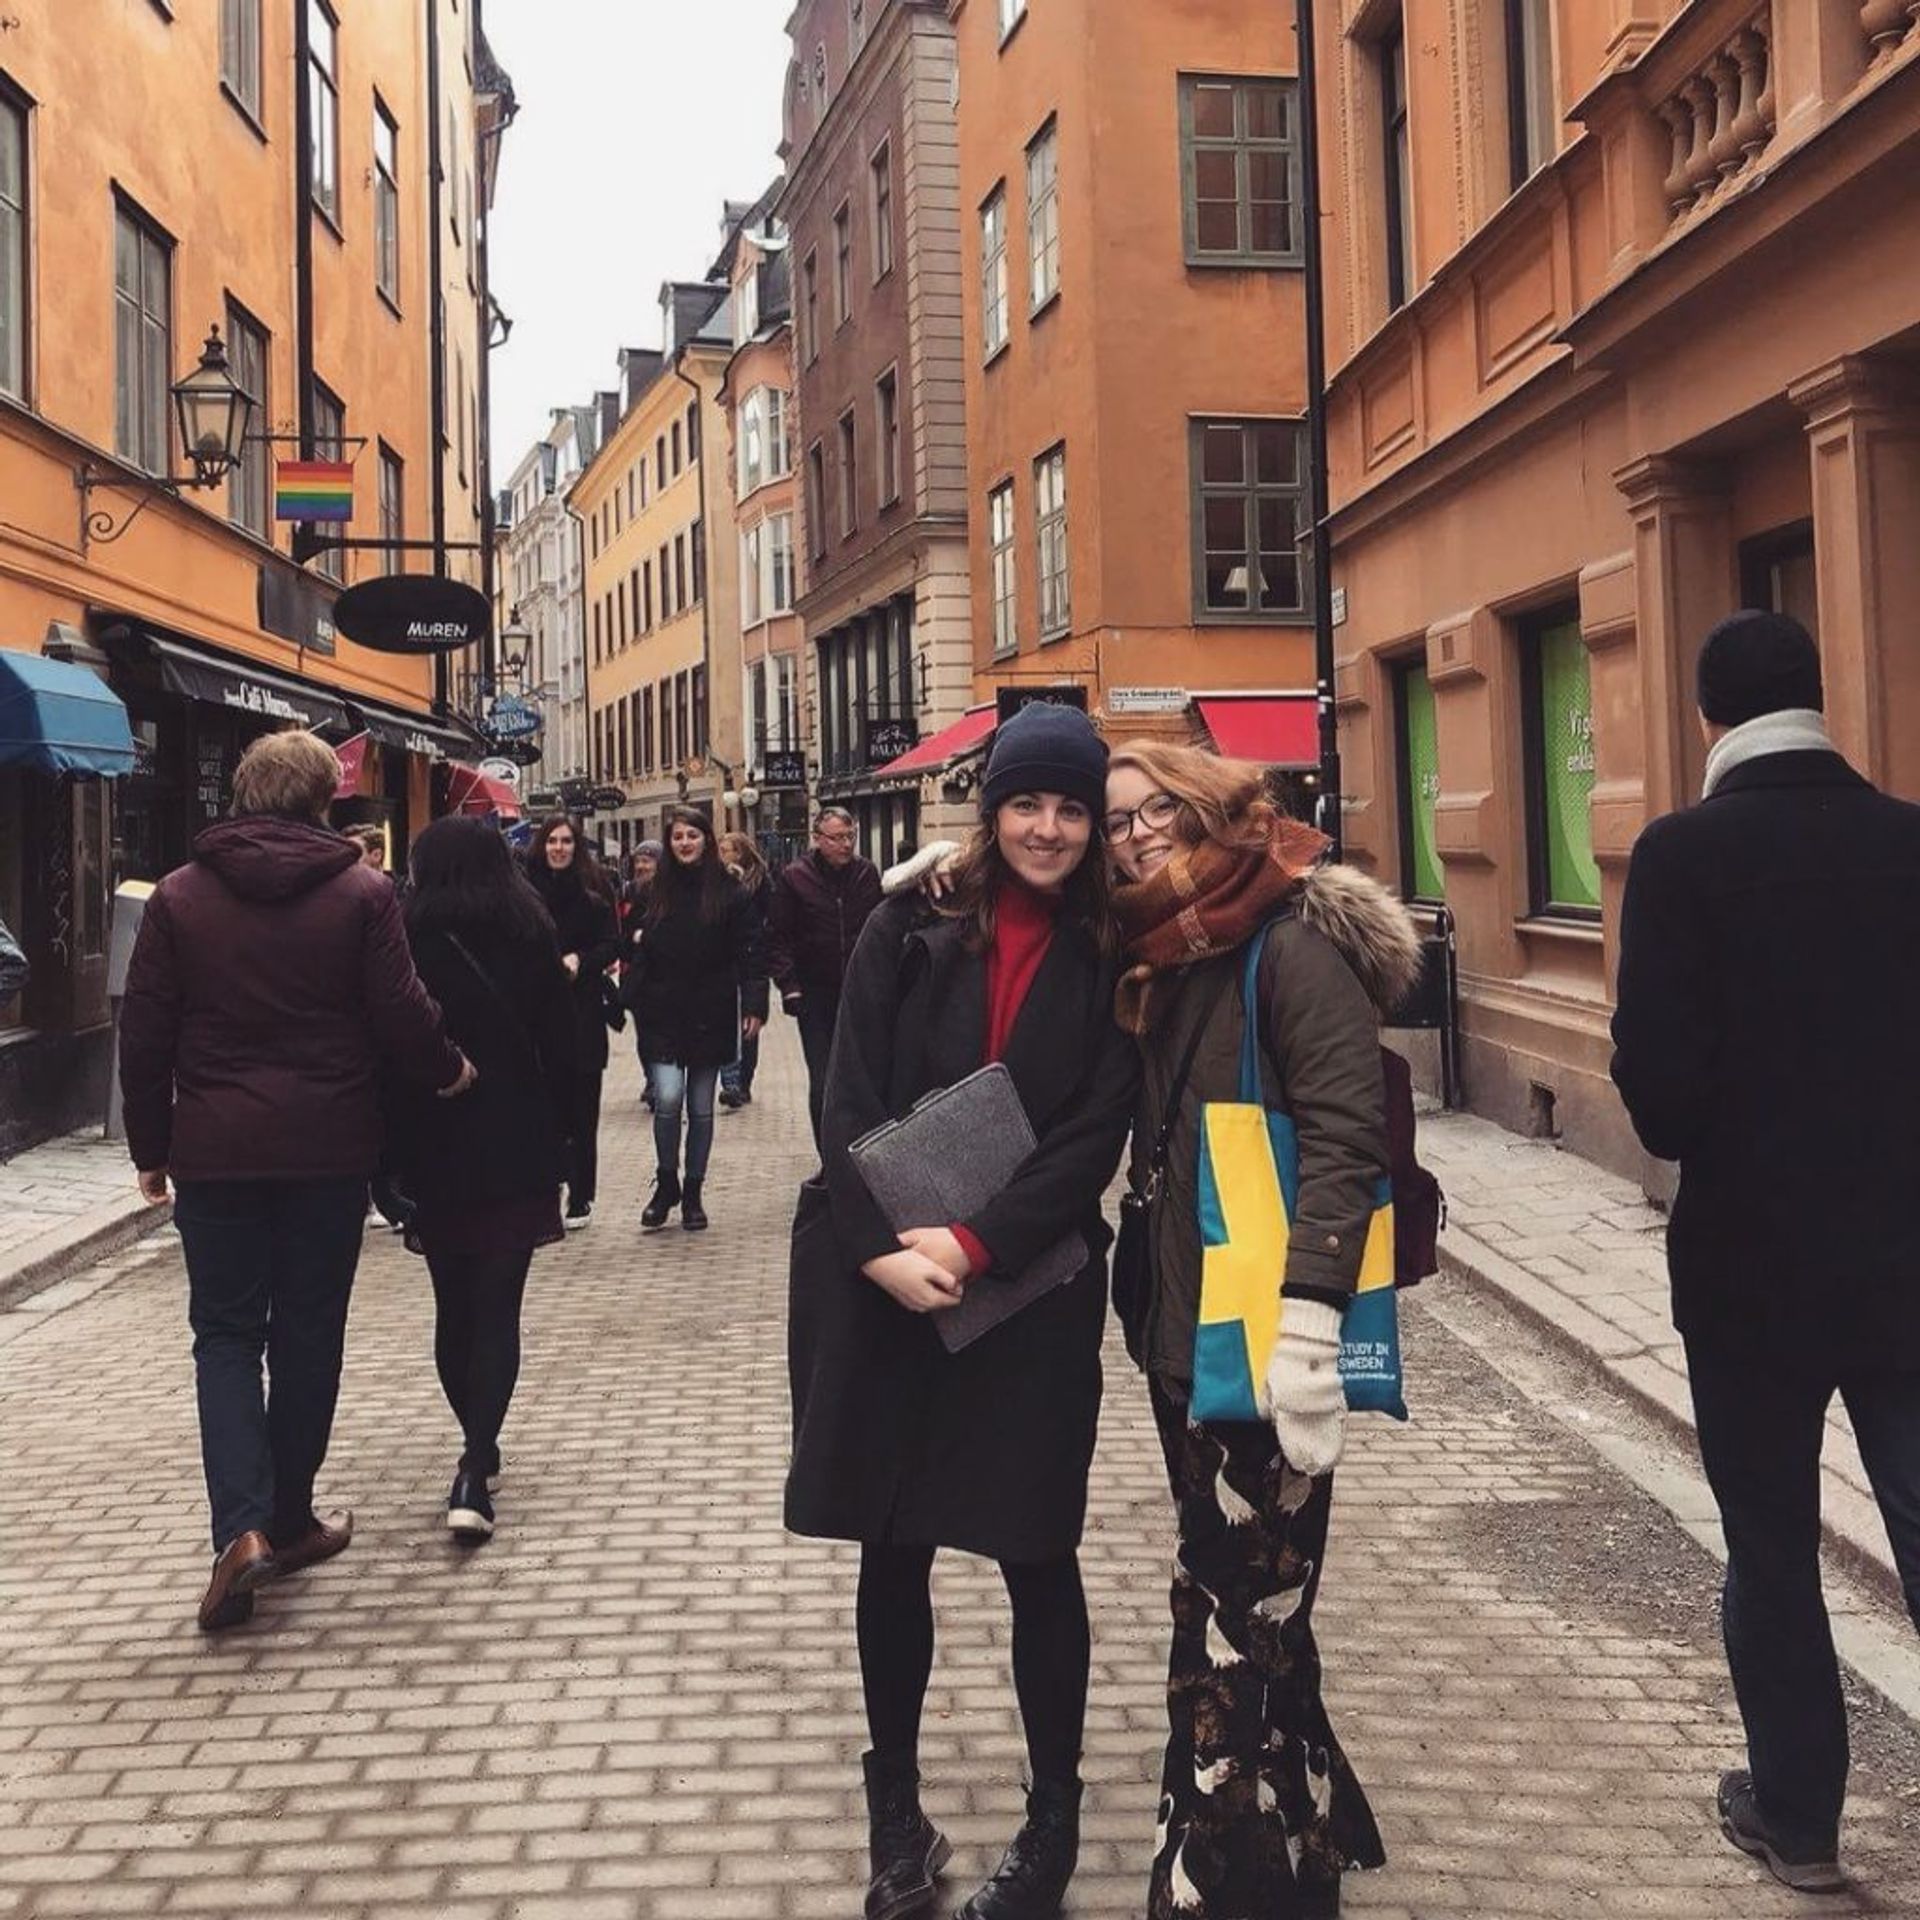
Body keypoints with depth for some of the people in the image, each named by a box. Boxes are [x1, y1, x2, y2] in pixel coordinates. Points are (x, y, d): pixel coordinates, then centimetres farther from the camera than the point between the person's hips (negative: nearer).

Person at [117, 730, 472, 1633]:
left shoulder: (180, 895, 0)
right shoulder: (361, 892, -5)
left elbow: (144, 1035, 1)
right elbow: (401, 1014, -7)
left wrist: (151, 1146, 10)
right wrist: (447, 1072, 12)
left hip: (215, 1151, 1)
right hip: (328, 1149, -1)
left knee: (226, 1333, 8)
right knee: (308, 1331, 11)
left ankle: (242, 1526, -8)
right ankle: (289, 1520, 21)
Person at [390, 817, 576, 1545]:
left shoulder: (406, 942, -4)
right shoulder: (530, 939, 0)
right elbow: (562, 1049, 1)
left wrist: (396, 1154, 3)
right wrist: (555, 1143, 10)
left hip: (434, 1152, 0)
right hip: (515, 1150, 0)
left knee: (454, 1308, 15)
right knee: (497, 1309, -1)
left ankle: (478, 1450, 26)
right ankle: (474, 1471, -13)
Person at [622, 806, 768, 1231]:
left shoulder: (729, 892, -2)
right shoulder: (659, 893, 6)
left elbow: (750, 952, -4)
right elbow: (641, 951, 10)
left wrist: (754, 1005, -12)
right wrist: (636, 1000, -2)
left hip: (710, 1016, -1)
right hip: (664, 1016, 1)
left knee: (701, 1108, 8)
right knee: (668, 1099, -13)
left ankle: (693, 1194, 21)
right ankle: (666, 1185, 6)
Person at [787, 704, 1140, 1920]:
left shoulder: (1111, 960, 0)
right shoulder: (912, 931, 1)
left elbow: (1095, 1137, -7)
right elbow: (852, 1101, -3)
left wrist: (976, 1247, -17)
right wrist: (882, 1251, -16)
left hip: (1031, 1292, -1)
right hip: (881, 1286, 1)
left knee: (1037, 1556, 7)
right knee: (894, 1552, 11)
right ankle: (896, 1813, 26)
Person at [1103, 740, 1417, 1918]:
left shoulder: (1291, 940, -12)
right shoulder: (1163, 958, 14)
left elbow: (1345, 1130, -20)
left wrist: (1309, 1320, -26)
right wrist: (1153, 1301, 11)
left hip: (1265, 1337, -9)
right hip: (1181, 1326, 9)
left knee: (1236, 1638, -3)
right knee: (1238, 1610, 16)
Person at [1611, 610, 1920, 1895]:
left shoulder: (1684, 854, -12)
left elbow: (1656, 1076, -17)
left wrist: (1703, 1147, 5)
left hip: (1751, 1258, -3)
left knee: (1771, 1547, 12)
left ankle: (1798, 1817, 25)